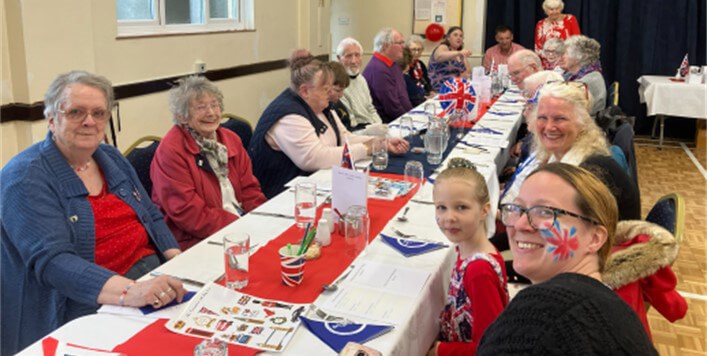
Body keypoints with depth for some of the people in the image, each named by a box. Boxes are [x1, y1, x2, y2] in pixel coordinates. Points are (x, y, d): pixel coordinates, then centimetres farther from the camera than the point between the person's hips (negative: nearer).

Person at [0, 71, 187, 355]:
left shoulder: (112, 158, 12)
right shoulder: (26, 177, -10)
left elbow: (152, 217, 18)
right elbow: (51, 260, -22)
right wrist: (128, 291, -37)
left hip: (152, 270, 7)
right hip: (90, 304, -7)